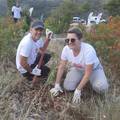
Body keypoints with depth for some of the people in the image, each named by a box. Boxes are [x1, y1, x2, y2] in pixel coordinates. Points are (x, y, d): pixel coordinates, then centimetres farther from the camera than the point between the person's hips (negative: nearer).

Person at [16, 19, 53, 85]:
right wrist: (31, 71, -17)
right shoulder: (27, 43, -35)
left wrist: (47, 39, -8)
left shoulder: (37, 37, -8)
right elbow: (22, 63, -32)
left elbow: (42, 50, 7)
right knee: (46, 71, -4)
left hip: (31, 62, 8)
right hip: (25, 69, -8)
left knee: (47, 56, 7)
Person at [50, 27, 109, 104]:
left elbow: (88, 73, -31)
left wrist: (78, 90, -29)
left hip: (93, 69, -3)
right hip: (77, 69, 4)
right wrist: (57, 85, -11)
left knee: (101, 88, -27)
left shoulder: (89, 50, -38)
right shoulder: (66, 49, -25)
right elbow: (61, 67, -11)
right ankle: (81, 80, 15)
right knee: (68, 87, -16)